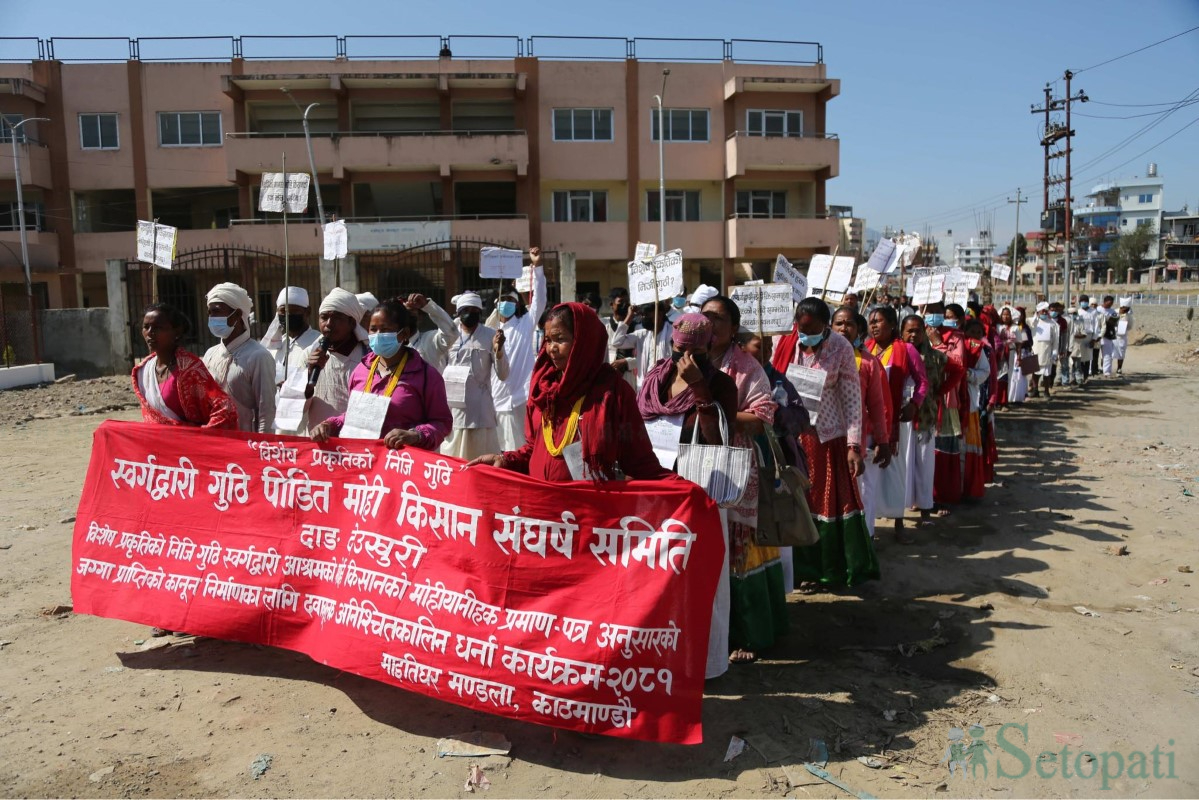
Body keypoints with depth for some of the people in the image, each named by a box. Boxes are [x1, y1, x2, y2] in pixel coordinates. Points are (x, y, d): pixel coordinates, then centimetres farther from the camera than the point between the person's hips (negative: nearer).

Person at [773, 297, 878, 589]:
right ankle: (801, 567, 23)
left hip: (829, 436, -2)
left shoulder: (840, 348, -10)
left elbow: (852, 399, -9)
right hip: (791, 435, 3)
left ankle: (837, 569, 19)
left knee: (834, 501, 4)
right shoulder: (783, 345, -3)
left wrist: (854, 446, -12)